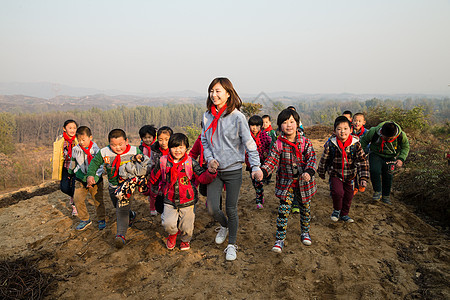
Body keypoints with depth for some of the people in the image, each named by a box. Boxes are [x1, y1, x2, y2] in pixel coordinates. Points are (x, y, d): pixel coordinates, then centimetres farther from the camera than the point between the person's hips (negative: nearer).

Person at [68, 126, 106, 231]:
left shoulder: (96, 150, -15)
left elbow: (99, 166, -16)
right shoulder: (75, 150, -3)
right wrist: (70, 172, 32)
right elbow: (73, 162, 18)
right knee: (78, 199, -1)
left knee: (98, 200, 5)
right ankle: (85, 220, 16)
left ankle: (101, 220, 23)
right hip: (81, 179, 4)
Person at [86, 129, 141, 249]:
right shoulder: (104, 152, -12)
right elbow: (94, 163, 2)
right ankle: (131, 215, 54)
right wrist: (91, 175, -10)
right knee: (117, 206, 25)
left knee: (122, 209, -17)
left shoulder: (134, 151, -16)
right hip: (113, 185, 5)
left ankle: (121, 235, -15)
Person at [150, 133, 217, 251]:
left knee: (187, 228, 3)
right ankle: (173, 234, 22)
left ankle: (185, 240, 42)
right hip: (169, 201, 1)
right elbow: (154, 177, 14)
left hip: (187, 201, 0)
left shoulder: (191, 163, -7)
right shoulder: (163, 161, -3)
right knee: (168, 224, -18)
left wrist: (210, 172, -28)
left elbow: (203, 177, -11)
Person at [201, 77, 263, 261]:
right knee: (212, 208, 0)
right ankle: (224, 226, 35)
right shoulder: (207, 116, 4)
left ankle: (231, 244, 26)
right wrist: (210, 158, -4)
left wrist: (255, 167, -19)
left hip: (233, 170, -3)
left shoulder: (237, 117, -11)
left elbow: (249, 143, -10)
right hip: (215, 170, 4)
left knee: (231, 209, 4)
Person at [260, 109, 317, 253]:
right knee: (283, 210, -4)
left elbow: (312, 158, -9)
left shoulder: (305, 142, -5)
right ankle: (280, 239, 6)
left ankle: (305, 232, 40)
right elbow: (272, 160, -9)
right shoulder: (278, 144, -6)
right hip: (286, 182, -1)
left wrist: (309, 172, -27)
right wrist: (263, 171, -27)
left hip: (304, 181, 1)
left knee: (305, 207, 17)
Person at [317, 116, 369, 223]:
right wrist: (321, 172, 9)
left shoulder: (356, 144, -14)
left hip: (350, 176, 2)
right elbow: (324, 159, -2)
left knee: (349, 196, 12)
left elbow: (363, 161, -10)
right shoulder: (331, 144, -16)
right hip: (335, 174, -2)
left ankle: (344, 214, 36)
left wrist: (364, 177, -16)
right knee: (337, 192, -19)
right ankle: (337, 210, 11)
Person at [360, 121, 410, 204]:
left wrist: (401, 159, -16)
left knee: (388, 176, 6)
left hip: (390, 157, 2)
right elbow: (364, 140, -7)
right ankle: (377, 191, -4)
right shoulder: (374, 132, -28)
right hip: (376, 155, -2)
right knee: (374, 171, -25)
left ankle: (386, 196, 29)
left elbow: (406, 147, -2)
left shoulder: (401, 135, -23)